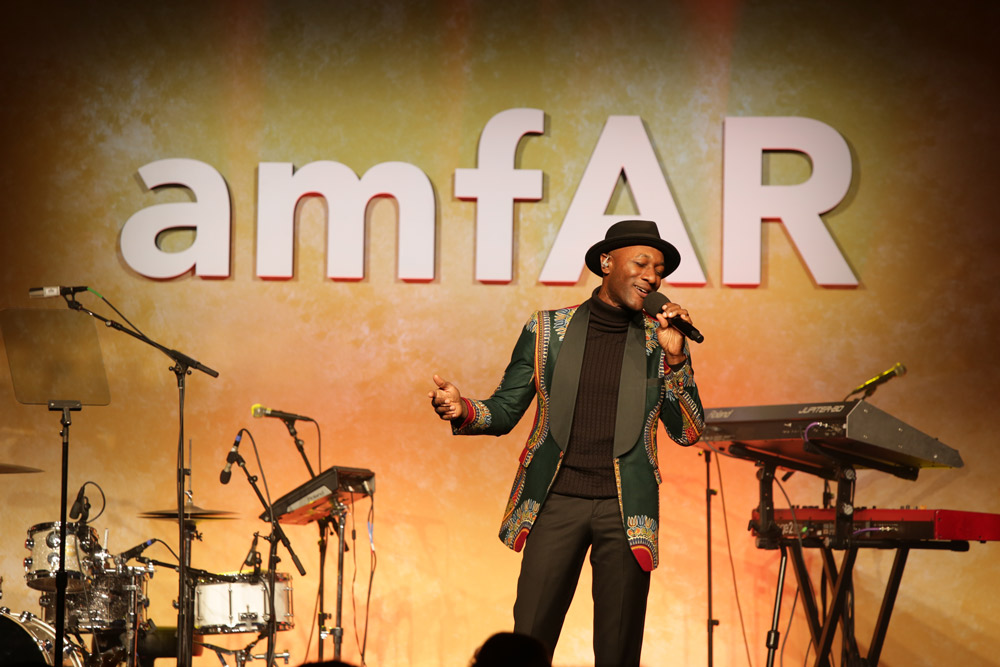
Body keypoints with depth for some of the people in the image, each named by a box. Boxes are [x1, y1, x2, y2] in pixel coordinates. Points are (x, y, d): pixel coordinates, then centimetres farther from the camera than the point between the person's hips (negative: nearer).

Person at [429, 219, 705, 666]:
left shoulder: (661, 342, 7)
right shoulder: (546, 331, 6)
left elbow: (688, 432, 3)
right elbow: (505, 412, 9)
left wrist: (674, 358, -8)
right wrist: (463, 409, -12)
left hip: (625, 511, 1)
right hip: (556, 503, -1)